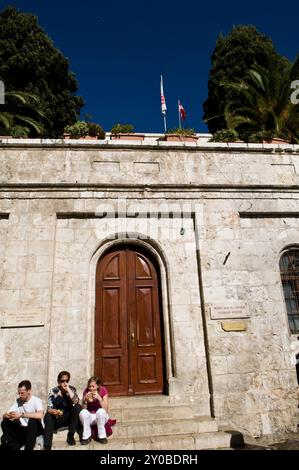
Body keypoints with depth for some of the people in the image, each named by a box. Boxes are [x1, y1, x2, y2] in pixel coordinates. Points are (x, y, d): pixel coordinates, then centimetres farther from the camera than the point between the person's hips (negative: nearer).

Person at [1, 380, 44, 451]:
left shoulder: (36, 400, -15)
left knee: (32, 419, -36)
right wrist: (7, 415, -24)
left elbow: (40, 415, -34)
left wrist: (21, 415, -35)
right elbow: (5, 415, 2)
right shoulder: (18, 401, 4)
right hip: (22, 430, 5)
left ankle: (29, 448, -25)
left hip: (36, 429, -5)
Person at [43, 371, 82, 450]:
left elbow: (76, 402, -22)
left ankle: (70, 435, -17)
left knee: (78, 407, -26)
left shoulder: (72, 389, -5)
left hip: (69, 417, 1)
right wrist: (52, 411, -36)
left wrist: (68, 389, -24)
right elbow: (49, 408, -13)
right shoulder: (53, 391, -6)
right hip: (57, 419, -1)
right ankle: (47, 446, -33)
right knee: (48, 416, -31)